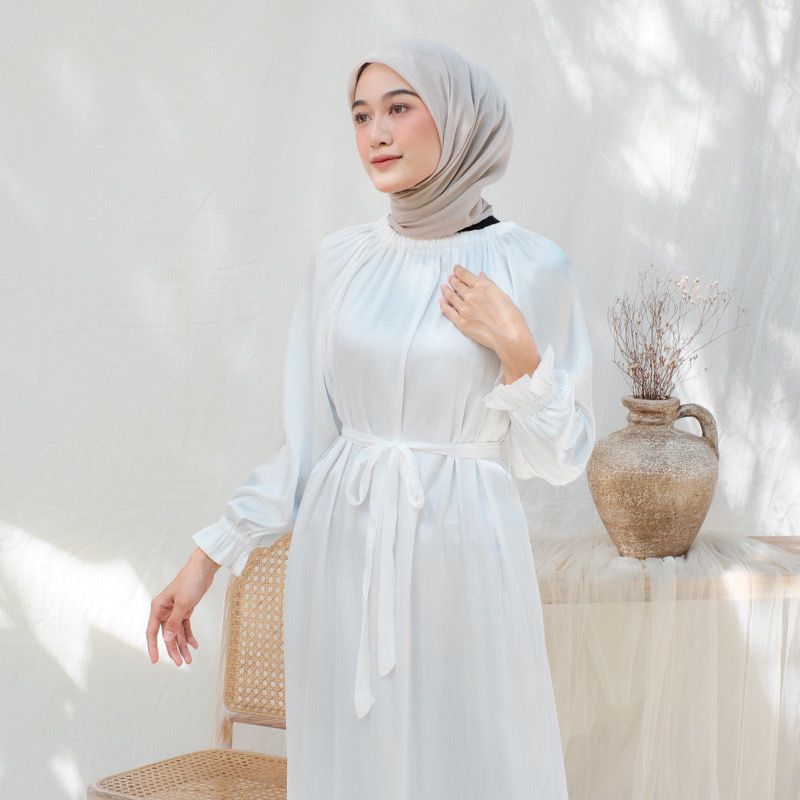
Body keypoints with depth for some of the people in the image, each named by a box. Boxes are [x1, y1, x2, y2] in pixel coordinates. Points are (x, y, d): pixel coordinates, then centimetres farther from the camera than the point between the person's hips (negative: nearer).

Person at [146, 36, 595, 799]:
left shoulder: (530, 265, -5)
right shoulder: (339, 258, 4)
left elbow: (559, 456, -1)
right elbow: (306, 436, 8)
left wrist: (516, 348, -15)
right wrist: (208, 557, 6)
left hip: (461, 557, -3)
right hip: (341, 558, 3)